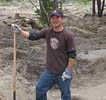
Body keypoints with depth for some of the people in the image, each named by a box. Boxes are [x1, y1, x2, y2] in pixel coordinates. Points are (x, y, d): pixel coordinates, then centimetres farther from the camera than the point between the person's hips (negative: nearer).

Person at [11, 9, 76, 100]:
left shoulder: (69, 35, -14)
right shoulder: (47, 32, 1)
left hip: (62, 73, -5)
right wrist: (20, 31, -2)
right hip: (49, 71, 5)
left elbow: (72, 54, -13)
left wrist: (68, 70, -15)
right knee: (39, 91, 12)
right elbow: (33, 36, 9)